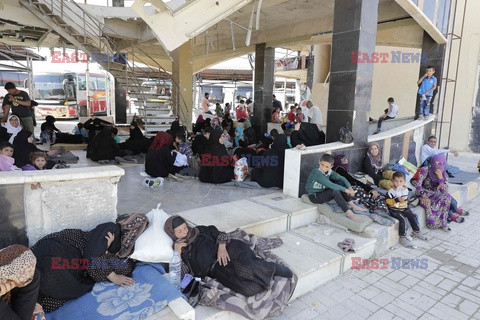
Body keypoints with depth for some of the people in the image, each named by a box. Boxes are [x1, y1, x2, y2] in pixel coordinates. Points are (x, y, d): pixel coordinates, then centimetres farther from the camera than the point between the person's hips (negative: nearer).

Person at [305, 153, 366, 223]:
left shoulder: (329, 171, -3)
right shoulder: (316, 172, -27)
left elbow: (341, 178, -2)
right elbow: (330, 185, -31)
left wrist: (349, 187, -20)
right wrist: (345, 190, -25)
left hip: (323, 191, 8)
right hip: (314, 196, -8)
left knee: (341, 182, -4)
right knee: (335, 191, -30)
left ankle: (351, 205, -3)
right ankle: (349, 213, -24)